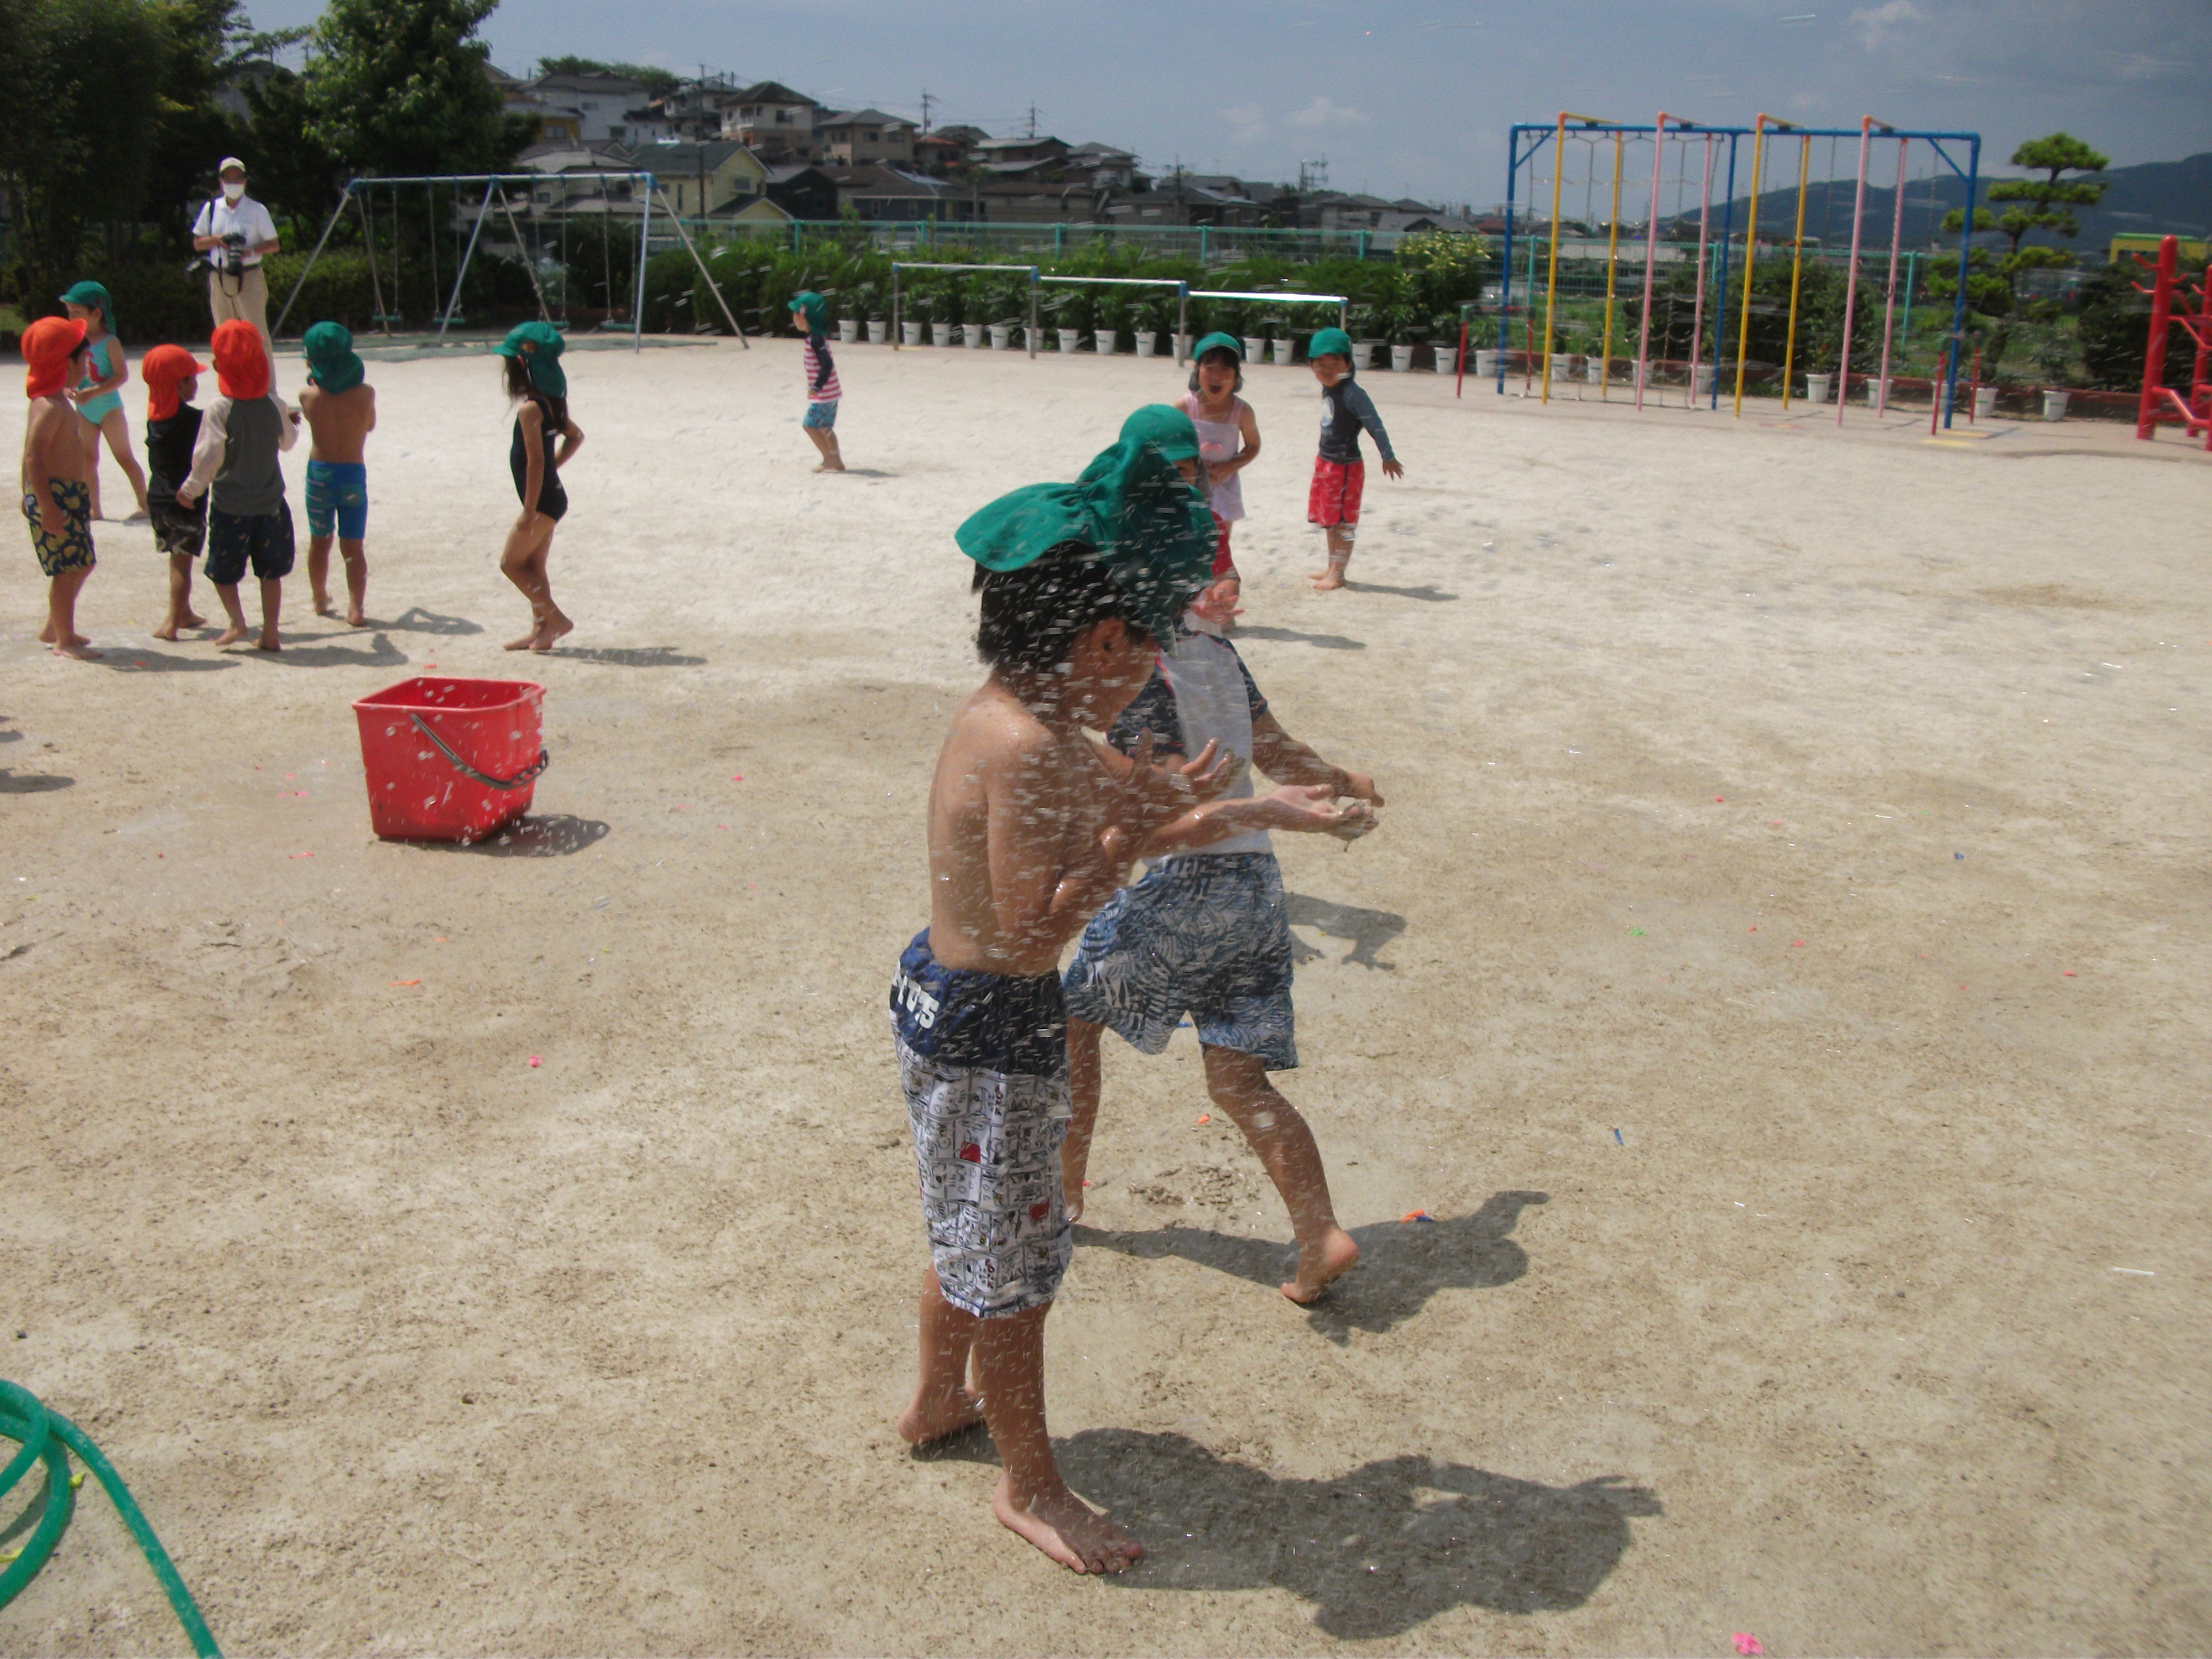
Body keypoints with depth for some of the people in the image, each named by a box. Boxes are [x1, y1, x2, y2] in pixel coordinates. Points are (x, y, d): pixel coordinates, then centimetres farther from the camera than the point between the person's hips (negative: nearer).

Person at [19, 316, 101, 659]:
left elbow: (31, 454, 21)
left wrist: (28, 494, 26)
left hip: (70, 494, 11)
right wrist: (47, 506, -29)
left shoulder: (59, 401, 13)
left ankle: (54, 628, 30)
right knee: (68, 568, -5)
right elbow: (33, 457, -25)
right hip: (55, 496, -11)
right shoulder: (50, 408, -19)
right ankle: (65, 641, 2)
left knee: (80, 564, 18)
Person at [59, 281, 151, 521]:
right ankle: (94, 509, 14)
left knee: (124, 457, -2)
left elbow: (122, 375, -18)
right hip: (84, 410, 6)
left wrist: (93, 392, -25)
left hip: (109, 406, -6)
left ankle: (145, 504, 4)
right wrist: (68, 389, -15)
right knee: (88, 459, 8)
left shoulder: (109, 342, -13)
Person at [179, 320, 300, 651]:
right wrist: (292, 423, 37)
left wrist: (191, 489, 0)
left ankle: (236, 621, 0)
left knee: (223, 569, 13)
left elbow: (207, 457, -15)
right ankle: (270, 633, 11)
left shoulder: (219, 410, -17)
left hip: (230, 506, -3)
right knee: (271, 571, 11)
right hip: (270, 504, 3)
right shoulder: (275, 405, -4)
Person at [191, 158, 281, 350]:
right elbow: (197, 242, 14)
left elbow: (274, 245, 0)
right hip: (219, 278, 4)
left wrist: (251, 251, -18)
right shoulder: (211, 208, 10)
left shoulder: (257, 210, 1)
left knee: (257, 333, -9)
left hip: (249, 277, -4)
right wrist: (218, 239, -7)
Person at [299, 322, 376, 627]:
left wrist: (314, 377, 12)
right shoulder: (365, 393, -10)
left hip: (319, 473, 0)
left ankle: (320, 601, 30)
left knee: (319, 542, 17)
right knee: (353, 546, 5)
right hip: (353, 475, 0)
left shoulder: (309, 396, -11)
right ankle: (355, 607, -4)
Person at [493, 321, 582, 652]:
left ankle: (556, 618, 0)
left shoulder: (530, 409, -19)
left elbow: (535, 462, -23)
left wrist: (529, 511, -21)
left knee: (511, 563, 0)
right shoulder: (550, 403, 8)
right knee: (533, 567, 14)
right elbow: (576, 436, 23)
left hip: (543, 501, -9)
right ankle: (541, 630, 18)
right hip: (552, 498, 9)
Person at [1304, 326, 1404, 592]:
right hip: (1325, 463, 9)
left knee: (1343, 522, 1)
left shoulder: (1352, 395, -21)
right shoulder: (1327, 390, 3)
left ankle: (1338, 574, 9)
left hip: (1345, 467, -9)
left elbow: (1376, 426, -17)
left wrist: (1388, 458, -10)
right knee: (1328, 520, 18)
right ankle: (1332, 568, 31)